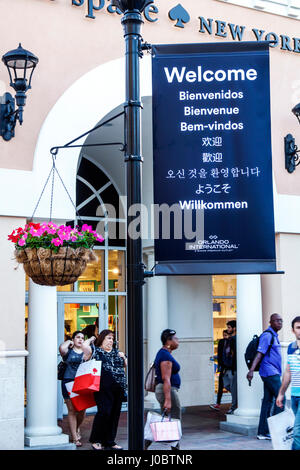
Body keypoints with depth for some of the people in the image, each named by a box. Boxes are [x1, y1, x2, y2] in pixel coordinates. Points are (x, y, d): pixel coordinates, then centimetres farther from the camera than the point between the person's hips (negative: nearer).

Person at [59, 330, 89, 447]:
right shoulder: (69, 351, 5)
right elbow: (62, 348, -18)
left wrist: (88, 358, -7)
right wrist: (69, 342, 1)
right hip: (69, 382, -3)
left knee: (82, 410, 6)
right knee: (72, 410, -3)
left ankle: (77, 428, 36)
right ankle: (75, 438, 2)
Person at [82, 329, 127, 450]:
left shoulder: (117, 352, 22)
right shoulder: (96, 350, 5)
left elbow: (127, 366, 27)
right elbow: (84, 345, -13)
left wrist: (123, 358, 9)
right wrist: (91, 339, 5)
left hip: (118, 389, 6)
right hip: (104, 389, -6)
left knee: (114, 415, 6)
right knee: (104, 412, -13)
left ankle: (109, 441, 15)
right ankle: (95, 440, 2)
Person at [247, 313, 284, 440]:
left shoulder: (274, 336, 18)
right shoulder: (267, 335, -12)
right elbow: (259, 354, -21)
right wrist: (251, 370, -28)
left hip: (272, 373, 9)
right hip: (270, 372, -9)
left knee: (268, 400, 7)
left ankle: (263, 432, 8)